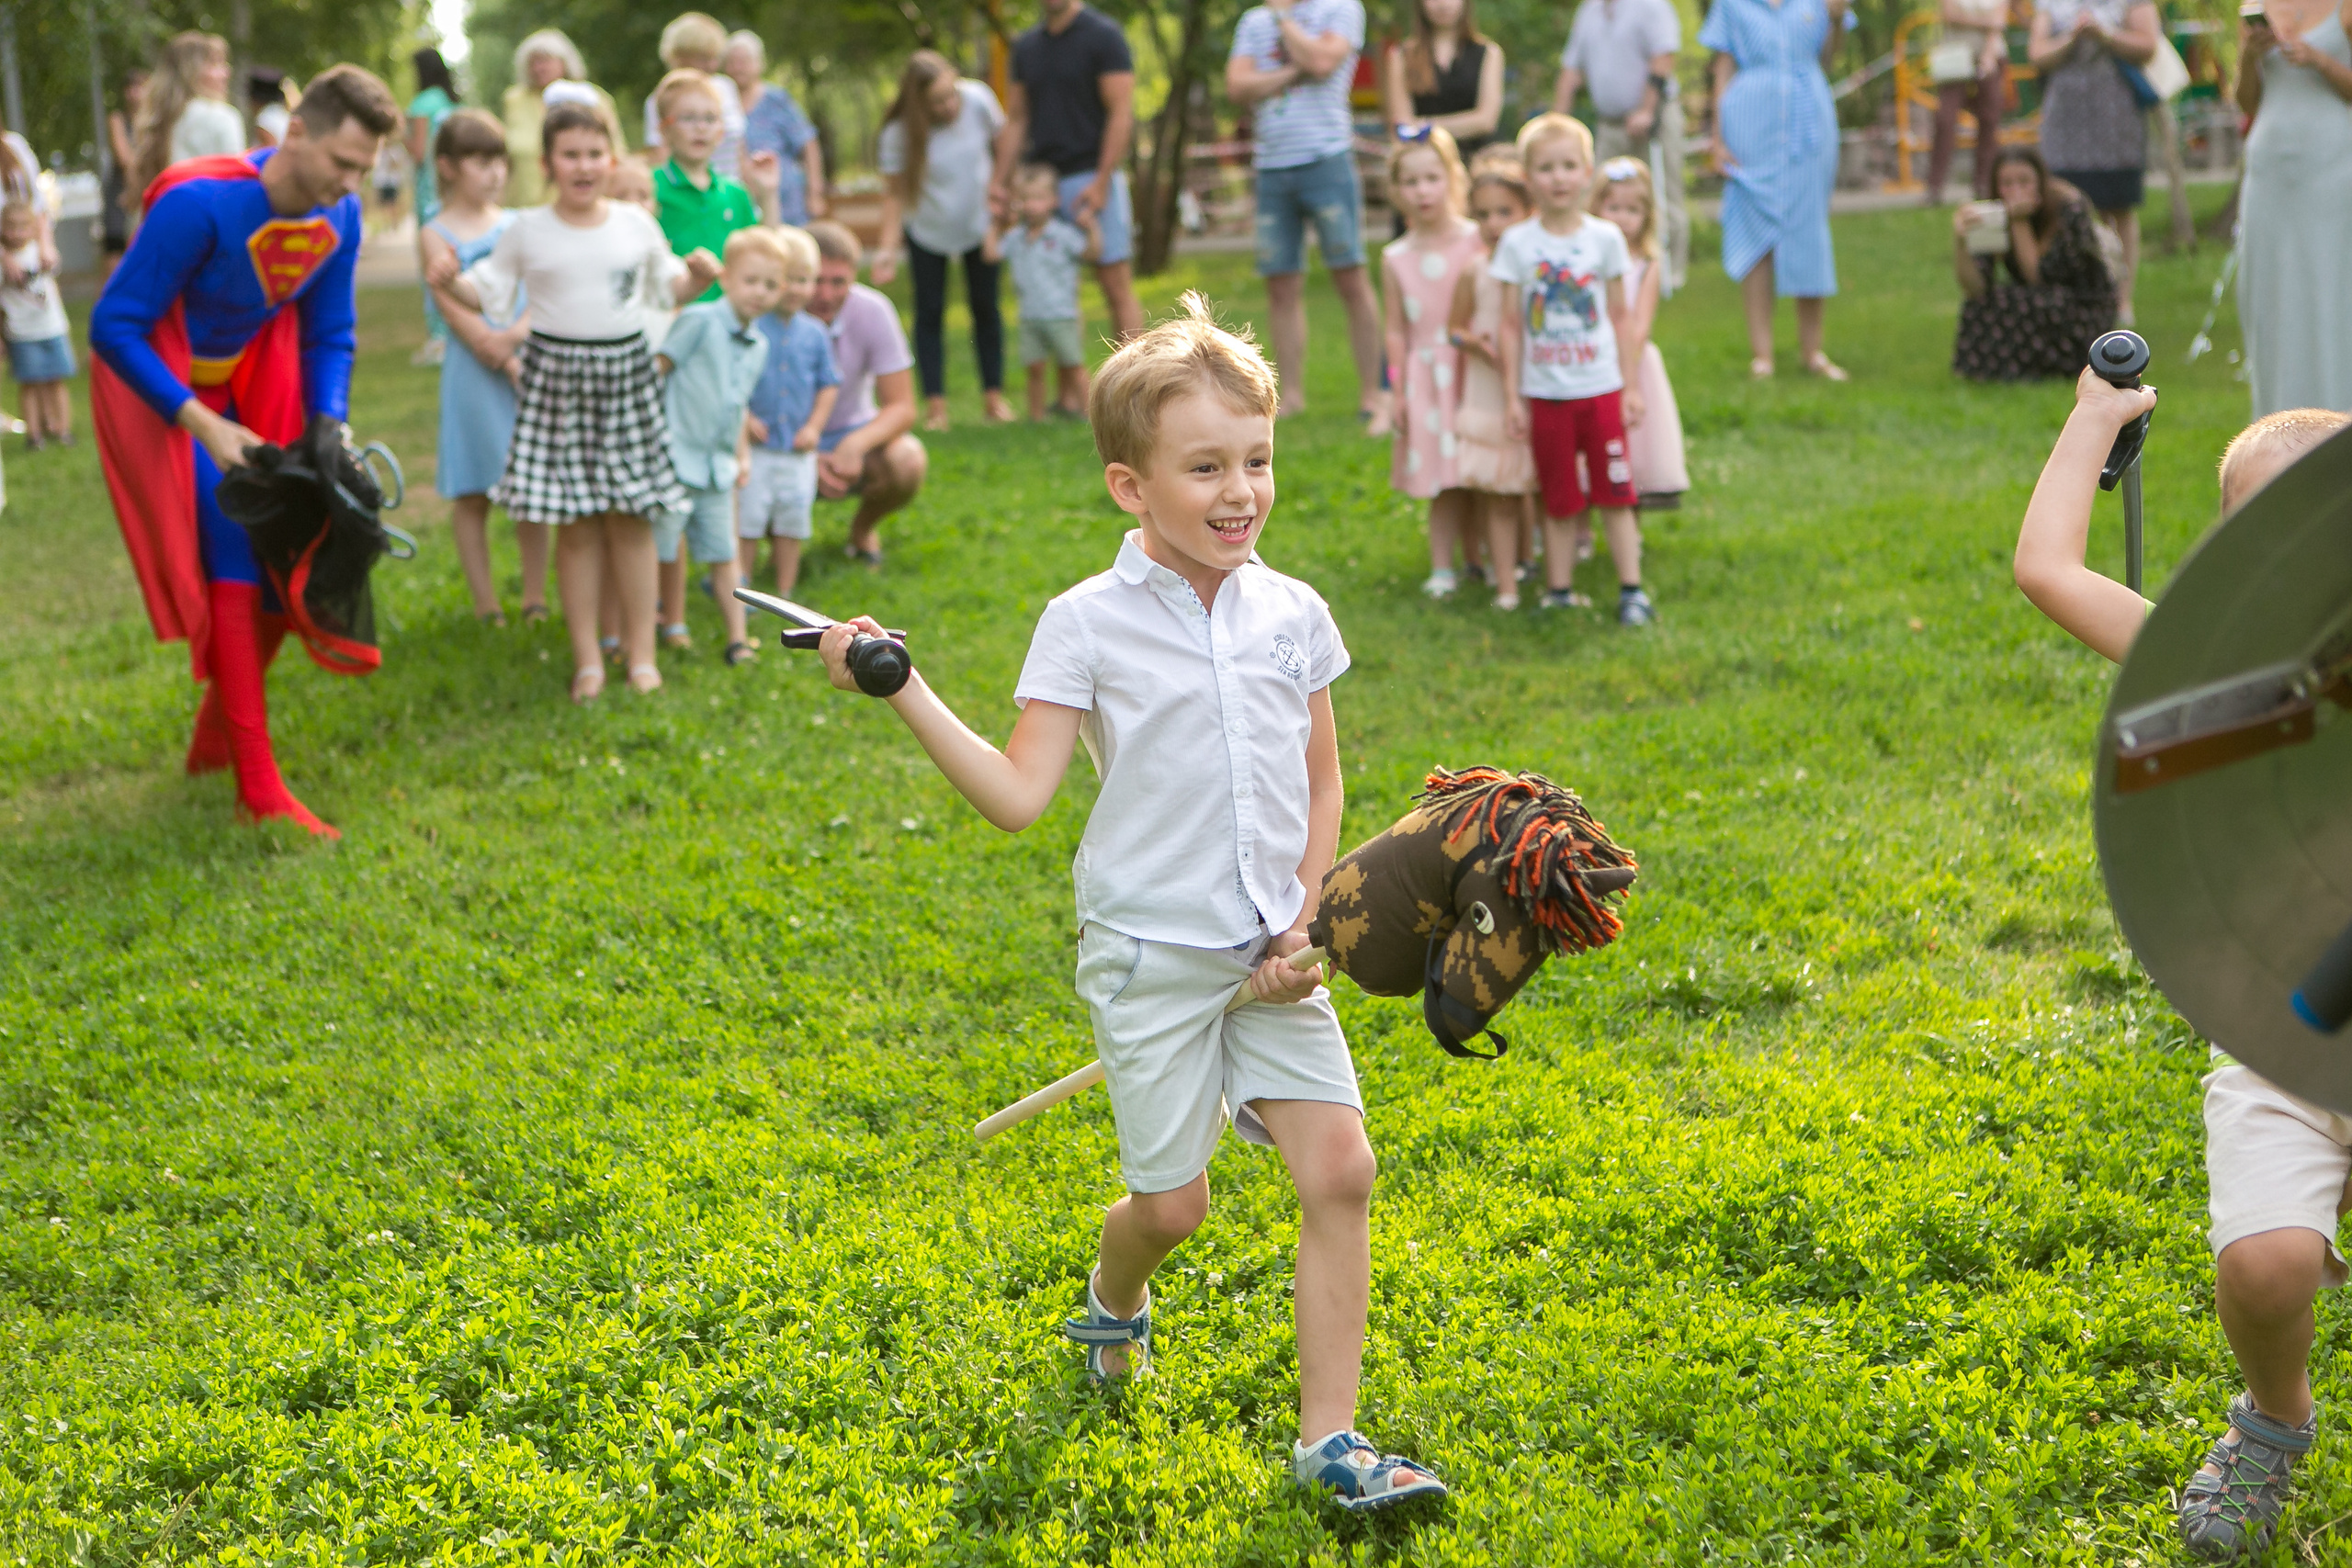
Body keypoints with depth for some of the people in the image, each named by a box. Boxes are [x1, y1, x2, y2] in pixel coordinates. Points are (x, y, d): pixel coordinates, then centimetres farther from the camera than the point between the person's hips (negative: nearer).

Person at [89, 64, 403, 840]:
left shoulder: (339, 218, -10)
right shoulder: (199, 204, -30)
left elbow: (329, 336, 3)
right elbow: (114, 325, -25)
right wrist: (203, 425, -30)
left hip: (244, 391, 7)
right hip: (160, 391, -7)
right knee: (233, 564, -16)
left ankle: (215, 741, 24)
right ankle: (260, 791, -16)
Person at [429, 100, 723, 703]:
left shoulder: (636, 224, 5)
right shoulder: (528, 232, 1)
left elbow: (669, 288, 18)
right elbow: (487, 292, 8)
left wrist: (698, 275, -3)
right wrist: (448, 282, -12)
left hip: (626, 370, 1)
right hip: (556, 373, -1)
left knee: (630, 518, 2)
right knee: (574, 525, -1)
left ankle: (641, 654, 11)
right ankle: (587, 659, 8)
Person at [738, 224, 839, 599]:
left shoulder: (814, 333, 4)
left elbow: (828, 384, 9)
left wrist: (814, 427, -2)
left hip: (799, 450, 4)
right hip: (753, 445, -4)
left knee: (793, 521, 10)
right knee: (746, 518, 0)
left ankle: (785, 593, 22)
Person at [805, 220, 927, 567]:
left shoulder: (873, 311, -19)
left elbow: (901, 408, -17)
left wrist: (855, 445, -39)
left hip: (851, 432, 1)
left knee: (908, 461, -30)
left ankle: (863, 527, 7)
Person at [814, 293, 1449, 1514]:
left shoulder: (1293, 615, 2)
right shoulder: (1087, 625, -9)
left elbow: (1320, 783, 12)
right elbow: (1017, 796, -13)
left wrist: (1307, 918, -1)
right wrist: (903, 691, -20)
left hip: (1271, 952, 3)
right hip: (1149, 952, -3)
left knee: (1341, 1170, -8)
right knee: (1172, 1203, 3)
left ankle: (1328, 1438, 1)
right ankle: (1114, 1307, 40)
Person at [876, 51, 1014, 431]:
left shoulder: (978, 100, -22)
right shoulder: (899, 134, -25)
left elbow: (1001, 141, -3)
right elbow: (894, 193, -18)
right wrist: (888, 248, -25)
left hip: (979, 224, 1)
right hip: (927, 230, -1)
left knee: (985, 306, 5)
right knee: (930, 311, -2)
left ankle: (994, 396, 14)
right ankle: (935, 403, 3)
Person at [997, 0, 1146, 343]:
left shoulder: (1103, 35, -4)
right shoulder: (1026, 46, 13)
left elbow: (1121, 113, -9)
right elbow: (1017, 120, 17)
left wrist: (1101, 182, -17)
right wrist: (1000, 183, 8)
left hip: (1092, 177, -5)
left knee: (1117, 288, -5)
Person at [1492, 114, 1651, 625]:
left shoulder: (1605, 238, 1)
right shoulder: (1517, 244, -1)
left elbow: (1620, 318, 6)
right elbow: (1510, 326, 2)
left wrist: (1630, 386, 4)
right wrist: (1512, 397, 0)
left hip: (1601, 390, 0)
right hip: (1545, 394, 0)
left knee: (1615, 492, 1)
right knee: (1559, 501, 6)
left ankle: (1632, 590, 7)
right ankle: (1558, 592, 15)